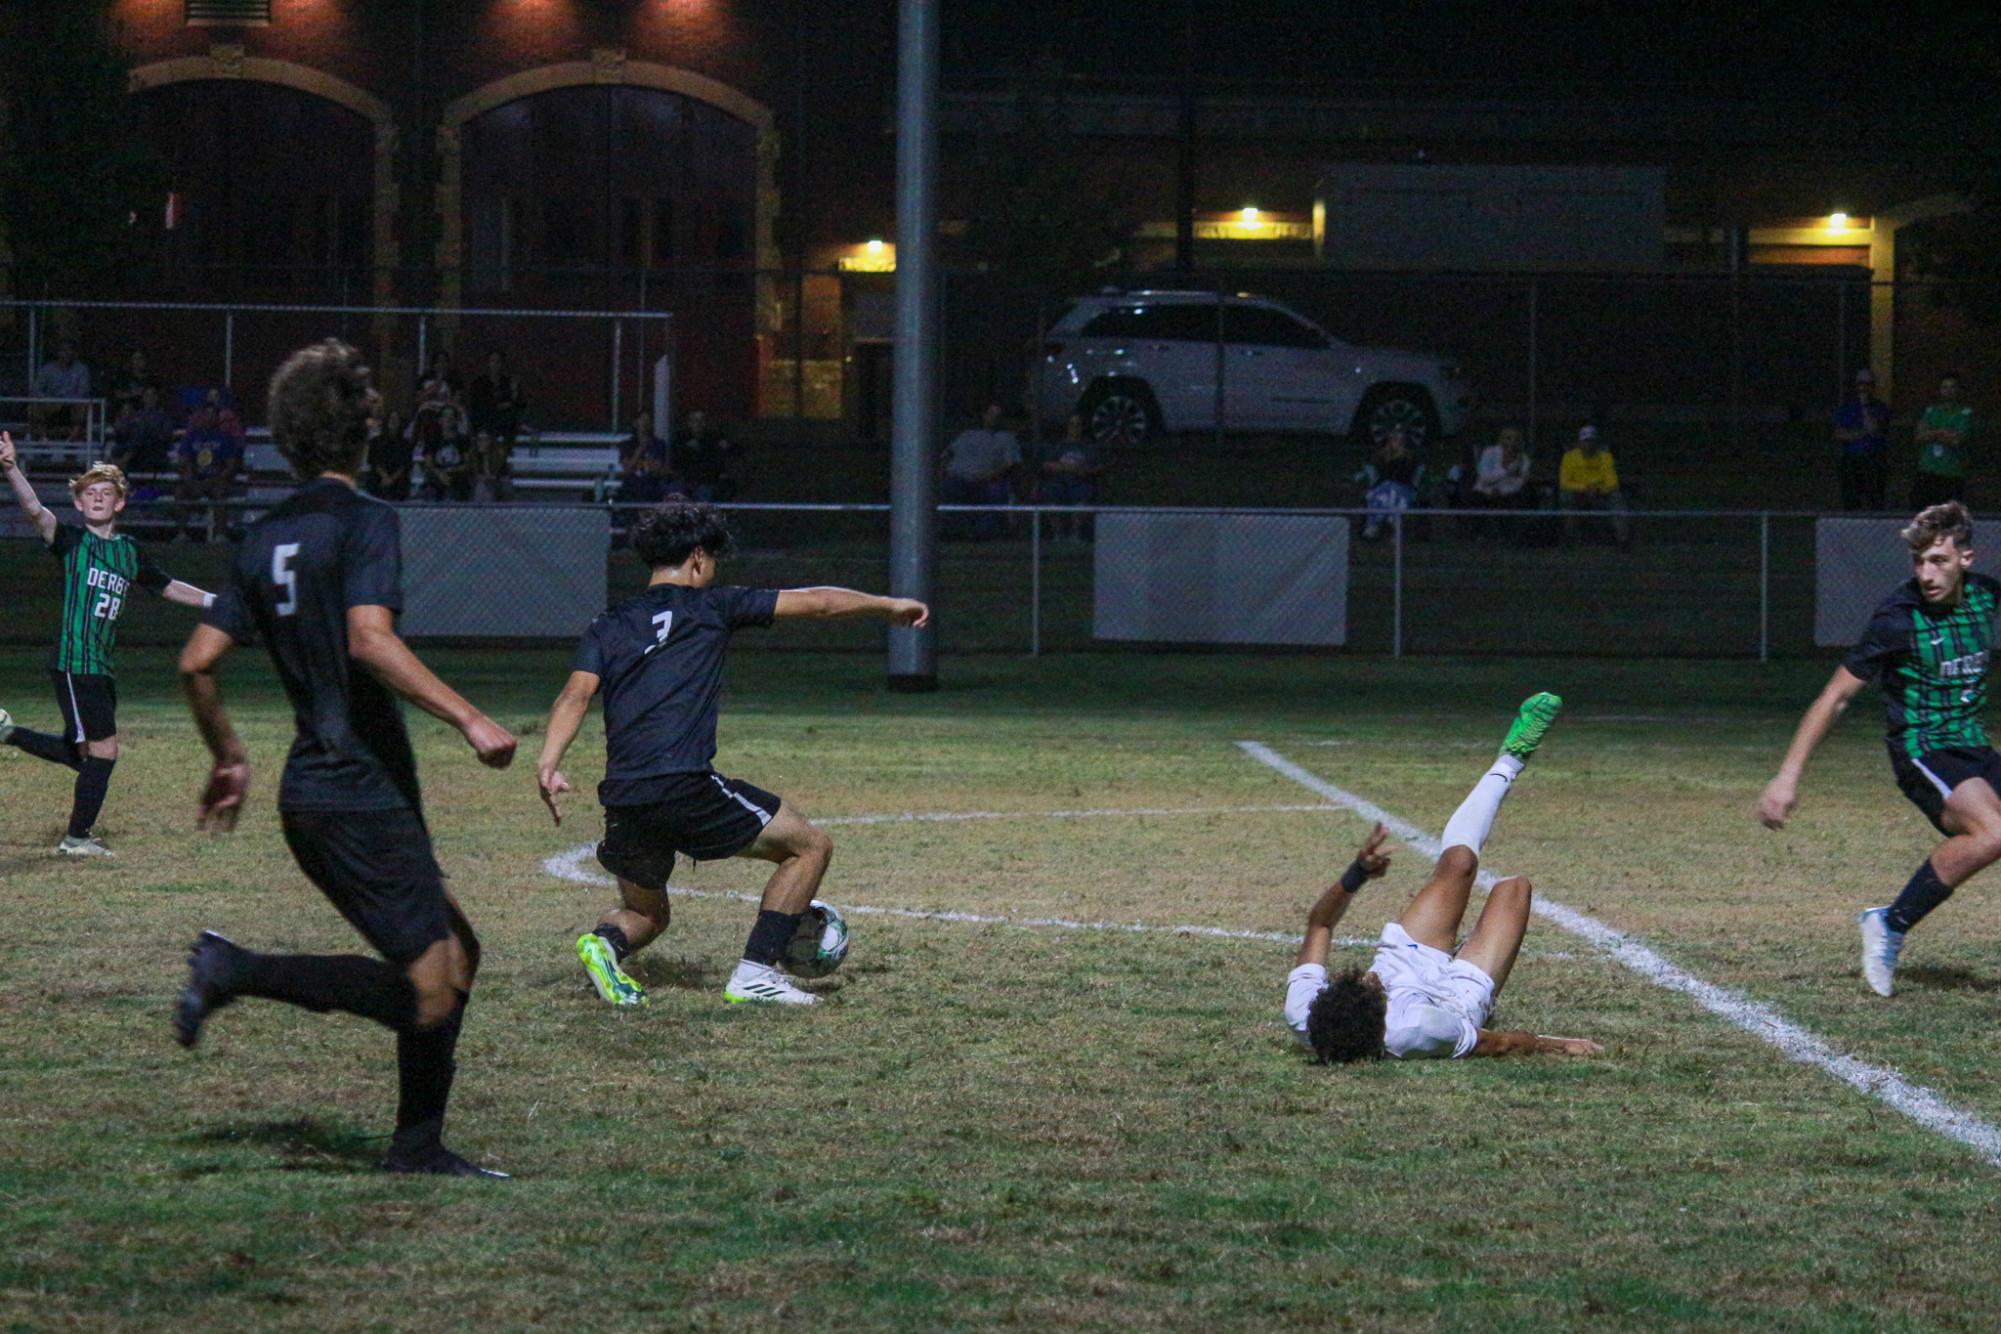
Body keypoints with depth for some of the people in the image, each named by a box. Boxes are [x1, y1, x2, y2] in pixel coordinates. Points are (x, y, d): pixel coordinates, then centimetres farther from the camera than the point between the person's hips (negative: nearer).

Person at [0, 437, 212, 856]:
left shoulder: (130, 551, 12)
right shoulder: (72, 540, -6)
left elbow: (167, 586, 26)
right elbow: (35, 510, -23)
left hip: (102, 668, 7)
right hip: (74, 664, -7)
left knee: (81, 753, 15)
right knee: (104, 750, -5)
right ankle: (77, 837, 10)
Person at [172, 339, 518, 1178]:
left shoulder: (265, 540, 13)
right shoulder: (364, 522, -10)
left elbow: (197, 663, 13)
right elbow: (369, 640, -24)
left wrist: (229, 759, 27)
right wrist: (468, 719, -25)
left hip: (314, 791, 9)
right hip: (362, 794, -9)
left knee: (457, 955, 14)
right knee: (427, 990, -9)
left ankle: (420, 1150, 12)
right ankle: (238, 972, -11)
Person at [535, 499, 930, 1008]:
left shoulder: (606, 627, 18)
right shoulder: (710, 607, 10)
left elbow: (577, 694, 0)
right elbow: (817, 602, 16)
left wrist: (548, 764, -11)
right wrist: (890, 606, 30)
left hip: (622, 797, 5)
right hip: (687, 788, -5)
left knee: (644, 913, 27)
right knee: (810, 846, 12)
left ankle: (606, 943, -9)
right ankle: (755, 973, 2)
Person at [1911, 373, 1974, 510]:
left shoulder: (1965, 413, 2)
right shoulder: (1931, 410, 14)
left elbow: (1958, 440, -10)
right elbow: (1919, 436, 2)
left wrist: (1931, 434, -3)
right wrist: (1941, 432, -8)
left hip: (1953, 473, -3)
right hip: (1928, 472, 3)